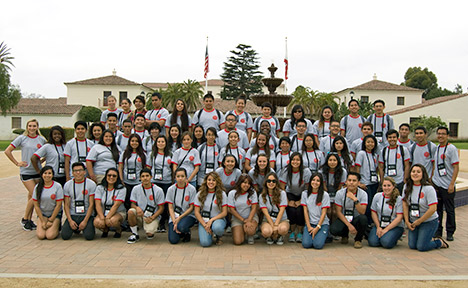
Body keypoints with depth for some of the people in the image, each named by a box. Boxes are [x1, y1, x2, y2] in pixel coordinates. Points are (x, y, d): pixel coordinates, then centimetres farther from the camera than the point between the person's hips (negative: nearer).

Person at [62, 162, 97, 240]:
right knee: (65, 235, -17)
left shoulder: (91, 184, -3)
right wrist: (70, 220, -9)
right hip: (72, 215, 3)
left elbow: (91, 204, -6)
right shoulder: (67, 185, 5)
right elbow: (66, 205, 4)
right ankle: (76, 228, 17)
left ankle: (89, 227, 13)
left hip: (87, 215, -2)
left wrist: (85, 221, -14)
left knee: (89, 236, -23)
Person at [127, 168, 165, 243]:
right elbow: (133, 204, 5)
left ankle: (151, 228, 12)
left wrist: (152, 218, -17)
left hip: (153, 217, -2)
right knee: (131, 211, -29)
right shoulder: (136, 188, 2)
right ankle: (135, 234, -9)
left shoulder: (158, 190, -6)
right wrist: (137, 207, -20)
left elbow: (161, 208, -3)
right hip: (140, 215, 2)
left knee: (149, 233, -28)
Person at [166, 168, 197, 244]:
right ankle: (178, 232, 17)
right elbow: (170, 208, 0)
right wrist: (174, 222, -13)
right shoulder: (171, 189, 0)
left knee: (181, 227, -36)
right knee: (173, 240, -19)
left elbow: (191, 208, -5)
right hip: (174, 216, 2)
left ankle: (187, 232, 1)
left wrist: (179, 218, -14)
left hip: (188, 216, -2)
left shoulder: (191, 189, -6)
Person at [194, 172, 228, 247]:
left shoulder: (222, 194, -2)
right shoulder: (200, 194, 2)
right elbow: (197, 212, 0)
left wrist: (212, 220, -17)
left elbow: (224, 212, -4)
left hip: (218, 219, -1)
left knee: (217, 227, -39)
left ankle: (219, 236, 0)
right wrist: (205, 225, -12)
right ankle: (209, 234, 13)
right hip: (203, 221, 1)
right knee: (205, 243, -24)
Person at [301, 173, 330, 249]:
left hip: (322, 223, -2)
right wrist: (309, 226, -7)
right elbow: (305, 211, 3)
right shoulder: (305, 194, 6)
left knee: (318, 244, -23)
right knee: (306, 244, -21)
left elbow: (323, 213, -6)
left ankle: (323, 235, 9)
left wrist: (317, 228, -14)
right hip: (310, 223, 2)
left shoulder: (325, 195, -3)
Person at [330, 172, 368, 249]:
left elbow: (362, 212, -20)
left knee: (363, 218, -35)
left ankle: (358, 239, -4)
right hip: (343, 219, 1)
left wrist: (355, 199, -34)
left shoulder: (363, 194, -9)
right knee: (333, 229, -30)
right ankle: (344, 235, 11)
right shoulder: (340, 193, -7)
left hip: (356, 219, 0)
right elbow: (338, 212, -8)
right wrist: (349, 225, -20)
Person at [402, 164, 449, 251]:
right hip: (413, 221, 5)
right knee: (412, 245, -1)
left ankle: (440, 242, 19)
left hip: (429, 222, -5)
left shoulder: (428, 188, -17)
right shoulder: (407, 186, 0)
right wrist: (407, 221, -3)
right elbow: (405, 204, 3)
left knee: (421, 247, -8)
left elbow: (433, 209, -20)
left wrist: (418, 221, -15)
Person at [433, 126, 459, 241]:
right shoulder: (436, 148, 11)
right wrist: (431, 179, 14)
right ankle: (438, 231, 18)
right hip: (436, 184, 5)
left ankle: (450, 232, 15)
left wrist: (452, 184, -15)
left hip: (447, 186, -5)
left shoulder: (451, 148, -7)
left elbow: (456, 167, -11)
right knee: (437, 209, 9)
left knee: (450, 210, 4)